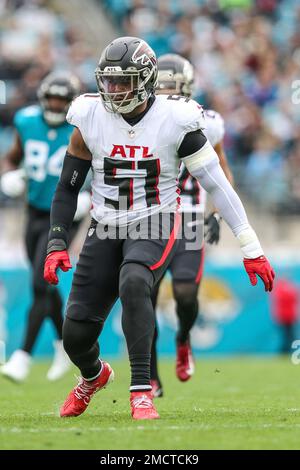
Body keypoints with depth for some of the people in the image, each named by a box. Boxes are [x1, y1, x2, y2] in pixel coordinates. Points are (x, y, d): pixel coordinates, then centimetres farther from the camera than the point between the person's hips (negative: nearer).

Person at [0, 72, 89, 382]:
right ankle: (65, 342, 38)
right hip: (35, 214, 5)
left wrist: (91, 200, -21)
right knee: (45, 285, 16)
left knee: (40, 285, -14)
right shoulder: (28, 122, -3)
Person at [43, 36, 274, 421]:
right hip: (106, 230, 3)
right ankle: (93, 376, 37)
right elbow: (67, 188, 5)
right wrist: (56, 244, -6)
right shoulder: (91, 120, -5)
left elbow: (217, 184, -8)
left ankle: (141, 392, -29)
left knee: (133, 283, -36)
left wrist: (251, 248, -8)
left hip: (154, 226, -3)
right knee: (75, 334, -1)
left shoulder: (175, 121, -12)